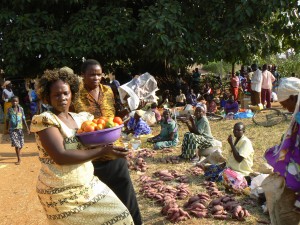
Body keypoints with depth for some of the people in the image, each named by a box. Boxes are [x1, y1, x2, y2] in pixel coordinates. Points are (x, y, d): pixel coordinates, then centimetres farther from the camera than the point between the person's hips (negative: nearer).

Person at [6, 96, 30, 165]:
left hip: (20, 128, 2)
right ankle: (19, 159, -1)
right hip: (12, 129, -2)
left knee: (21, 144, 7)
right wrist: (7, 129, 9)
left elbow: (23, 119, 5)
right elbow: (7, 120, 6)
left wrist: (27, 128, 2)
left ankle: (18, 154, 38)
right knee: (16, 144, -10)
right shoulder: (9, 109, -1)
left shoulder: (21, 109, 1)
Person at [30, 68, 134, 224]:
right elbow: (60, 156, -26)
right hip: (61, 194, -6)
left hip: (88, 185, 6)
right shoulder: (45, 121, -14)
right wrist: (102, 151, -26)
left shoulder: (80, 118, 5)